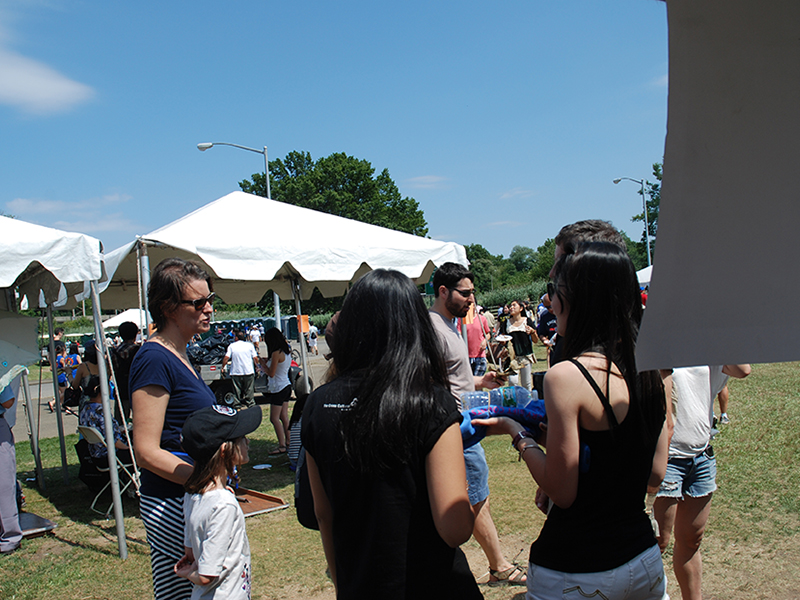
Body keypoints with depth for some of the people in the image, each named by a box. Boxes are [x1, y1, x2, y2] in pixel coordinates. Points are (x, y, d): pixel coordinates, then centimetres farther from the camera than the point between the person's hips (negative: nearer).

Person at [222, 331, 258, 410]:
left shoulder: (232, 346, 2)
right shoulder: (249, 345, 3)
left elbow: (226, 358, -6)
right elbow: (255, 358, 2)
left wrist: (222, 367, 6)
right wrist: (257, 366, 17)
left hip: (236, 372, 0)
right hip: (248, 371, 0)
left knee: (237, 391, 8)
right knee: (249, 390, 6)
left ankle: (238, 404, 11)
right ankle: (251, 404, 8)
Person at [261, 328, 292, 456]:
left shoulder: (276, 353, -19)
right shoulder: (287, 351, 8)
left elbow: (271, 373, -17)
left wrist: (264, 365, -2)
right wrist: (268, 361, 12)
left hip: (278, 388, -9)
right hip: (286, 386, 9)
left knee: (274, 418, -5)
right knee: (284, 416, 14)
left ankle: (282, 446, -5)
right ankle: (288, 442, 20)